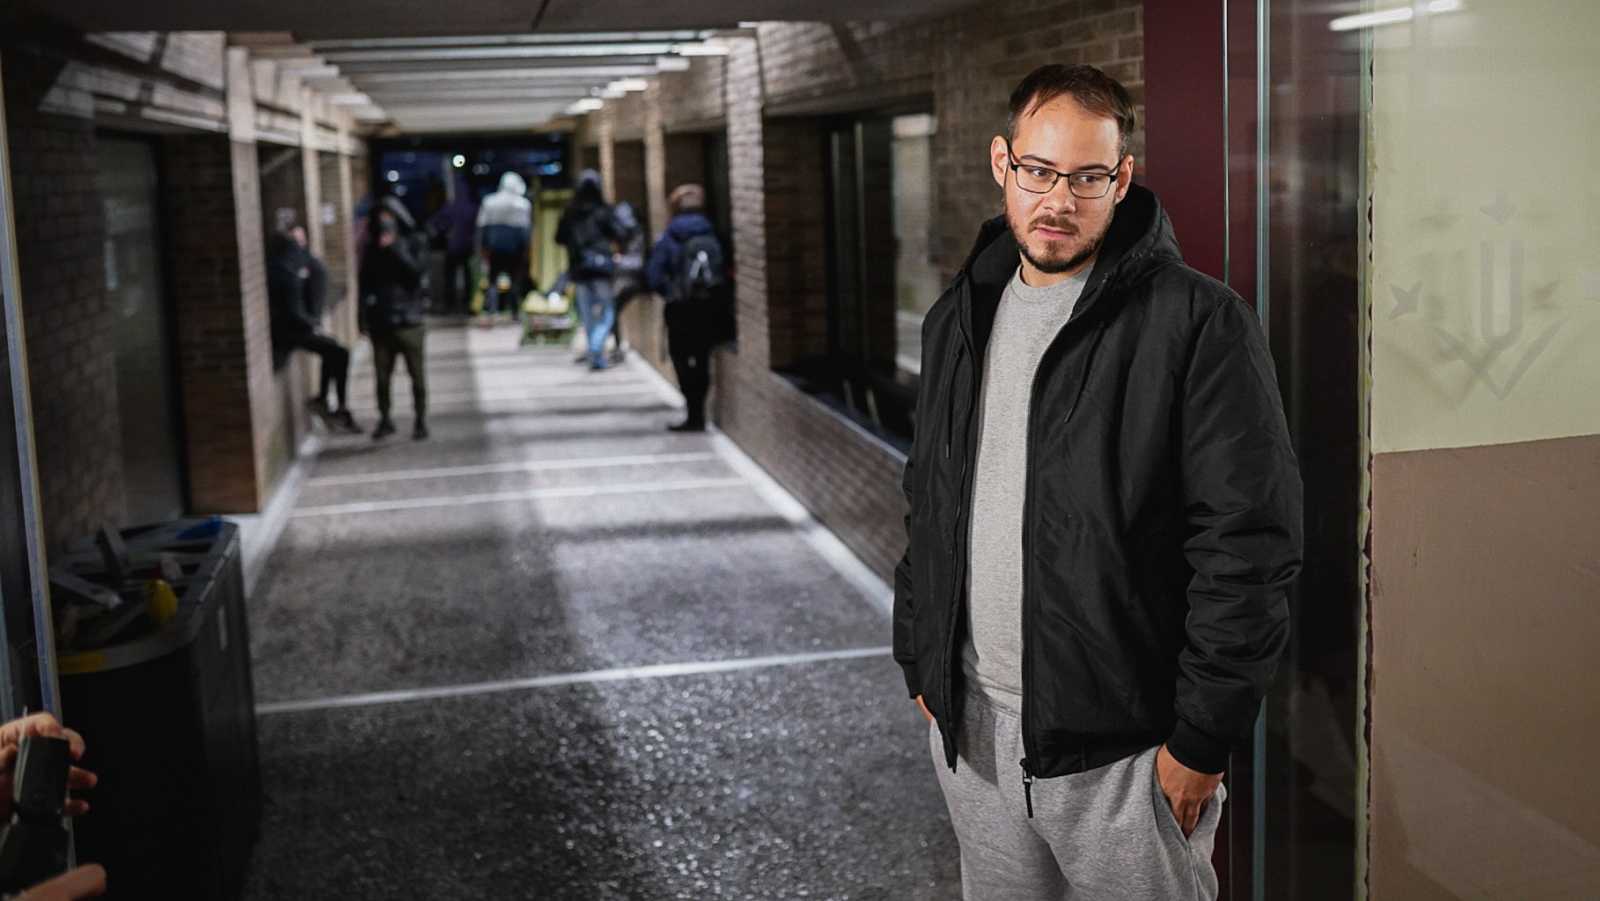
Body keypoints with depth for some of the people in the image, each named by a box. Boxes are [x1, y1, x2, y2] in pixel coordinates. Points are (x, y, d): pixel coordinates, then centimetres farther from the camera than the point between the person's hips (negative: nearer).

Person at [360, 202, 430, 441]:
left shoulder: (413, 245, -1)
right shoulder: (372, 251, 8)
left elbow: (418, 274, -15)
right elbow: (365, 284, 11)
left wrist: (398, 251, -16)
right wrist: (364, 316, 5)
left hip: (408, 320, -3)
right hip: (380, 322, 3)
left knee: (417, 374, 4)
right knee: (382, 375, 5)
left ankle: (421, 419, 15)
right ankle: (384, 419, 17)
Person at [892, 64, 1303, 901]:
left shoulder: (1198, 322, -12)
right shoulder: (959, 318, 8)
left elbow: (1250, 544, -14)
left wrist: (1202, 738, -14)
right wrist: (920, 665, 12)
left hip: (1124, 744, -5)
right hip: (970, 733, 6)